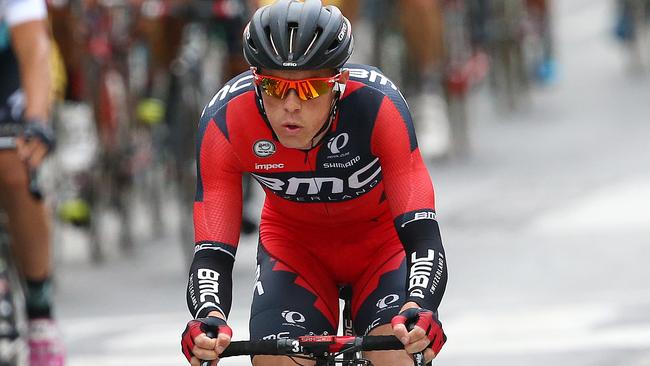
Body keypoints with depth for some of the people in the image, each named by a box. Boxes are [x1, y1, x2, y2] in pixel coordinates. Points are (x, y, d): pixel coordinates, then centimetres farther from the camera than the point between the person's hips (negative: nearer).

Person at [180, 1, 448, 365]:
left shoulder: (376, 104, -34)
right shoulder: (226, 121, -30)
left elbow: (423, 238, -38)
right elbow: (212, 253, -30)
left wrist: (417, 308, -58)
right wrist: (208, 316, -52)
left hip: (383, 237, -1)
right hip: (293, 243, 1)